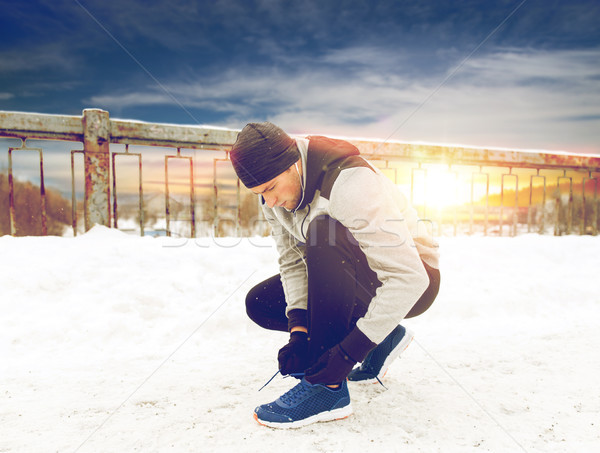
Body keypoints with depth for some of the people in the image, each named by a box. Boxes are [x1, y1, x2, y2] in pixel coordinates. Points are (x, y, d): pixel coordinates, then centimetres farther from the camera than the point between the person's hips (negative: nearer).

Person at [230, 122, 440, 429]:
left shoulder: (350, 184, -31)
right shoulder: (274, 194, -8)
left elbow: (408, 277, -33)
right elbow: (292, 261, -5)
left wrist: (348, 352, -34)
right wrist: (299, 331, -19)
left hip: (412, 282, -7)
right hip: (354, 284, 8)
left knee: (325, 233, -34)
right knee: (259, 304, -2)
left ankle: (329, 388, -24)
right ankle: (381, 339, 5)